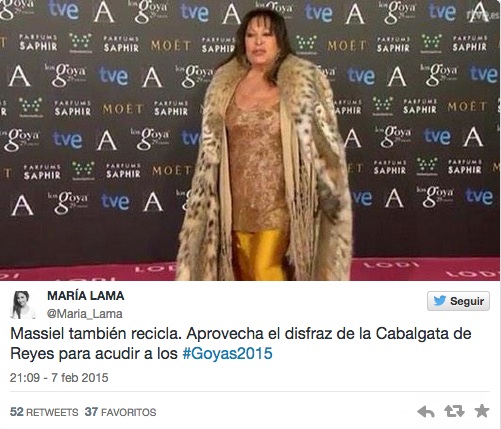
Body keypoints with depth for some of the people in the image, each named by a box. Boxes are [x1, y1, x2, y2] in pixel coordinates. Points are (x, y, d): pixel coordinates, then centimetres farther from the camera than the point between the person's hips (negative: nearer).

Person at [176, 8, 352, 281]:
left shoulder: (302, 82, -9)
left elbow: (322, 138, -6)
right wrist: (206, 196, 10)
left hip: (277, 197, -4)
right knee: (243, 267, 14)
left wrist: (328, 190, -10)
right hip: (238, 196, 4)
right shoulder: (225, 83, 3)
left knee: (267, 267, -4)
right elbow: (212, 145, 9)